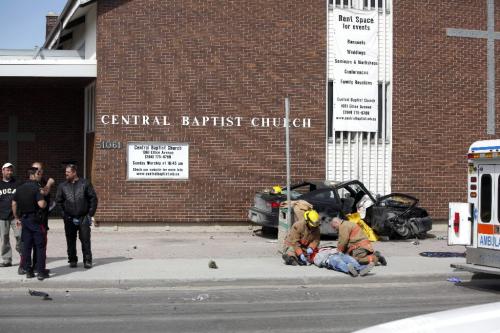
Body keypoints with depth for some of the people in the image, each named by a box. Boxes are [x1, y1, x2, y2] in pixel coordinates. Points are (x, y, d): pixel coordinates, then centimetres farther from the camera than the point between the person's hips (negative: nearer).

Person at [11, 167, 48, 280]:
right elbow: (41, 204, -24)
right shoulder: (36, 188, -14)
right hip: (35, 220, -7)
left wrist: (17, 218, 20)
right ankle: (41, 272, -1)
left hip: (24, 219, 7)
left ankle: (28, 271, 15)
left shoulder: (20, 188, 9)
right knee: (40, 246, 0)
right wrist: (45, 202, -2)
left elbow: (14, 204, 13)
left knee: (26, 246, 11)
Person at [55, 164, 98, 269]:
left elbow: (93, 198, 1)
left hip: (83, 218, -2)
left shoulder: (85, 183, 1)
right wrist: (64, 213, 0)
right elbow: (58, 201, 10)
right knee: (70, 241, 7)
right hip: (69, 219, 2)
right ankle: (72, 260, 18)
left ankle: (87, 260, 7)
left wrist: (90, 214, -3)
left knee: (85, 240, -1)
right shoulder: (62, 186, 7)